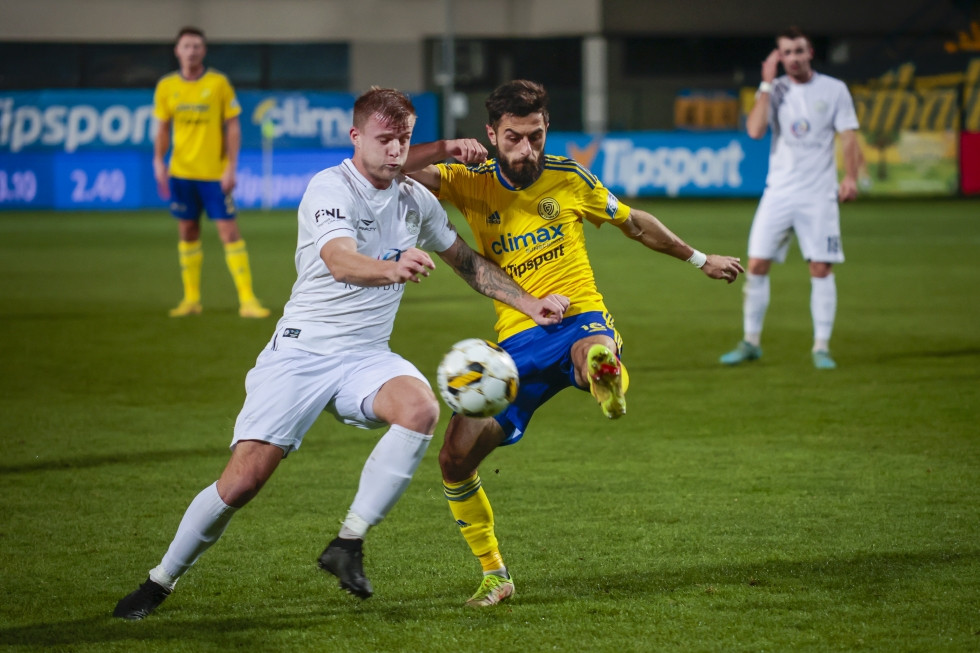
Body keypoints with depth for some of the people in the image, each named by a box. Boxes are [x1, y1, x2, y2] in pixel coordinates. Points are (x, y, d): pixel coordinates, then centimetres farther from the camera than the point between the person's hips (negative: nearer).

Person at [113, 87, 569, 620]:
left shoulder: (416, 200, 7)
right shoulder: (329, 189, -14)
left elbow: (467, 261, 23)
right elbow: (339, 260, -34)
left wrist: (529, 304, 15)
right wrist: (393, 269, -54)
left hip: (367, 357, 5)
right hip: (301, 352, -5)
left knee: (421, 409, -30)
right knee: (243, 481, -12)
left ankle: (348, 543, -20)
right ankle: (160, 581, 11)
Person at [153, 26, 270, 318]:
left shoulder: (219, 83, -4)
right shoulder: (166, 86, 3)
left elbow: (233, 127, -3)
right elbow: (162, 128, 12)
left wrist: (231, 168, -9)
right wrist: (159, 162, -1)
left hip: (215, 173, -3)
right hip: (181, 172, 3)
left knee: (229, 232, -7)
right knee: (188, 232, 8)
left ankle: (247, 299, -4)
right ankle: (191, 299, 17)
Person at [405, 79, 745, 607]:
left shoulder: (568, 178, 4)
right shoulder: (471, 184, 2)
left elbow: (634, 223, 20)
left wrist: (700, 259, 30)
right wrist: (448, 147, -26)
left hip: (581, 320, -3)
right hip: (518, 341, 3)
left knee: (595, 357, -50)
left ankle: (608, 382, -21)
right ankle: (493, 575, 13)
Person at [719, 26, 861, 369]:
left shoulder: (834, 90, 2)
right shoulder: (774, 90, 5)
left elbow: (849, 137, 0)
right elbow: (755, 130, -10)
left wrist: (850, 177, -15)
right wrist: (767, 84, -9)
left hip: (819, 195, -2)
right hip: (778, 194, 2)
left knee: (821, 269, -5)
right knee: (757, 265, -1)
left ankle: (821, 347, 3)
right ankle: (751, 342, 12)